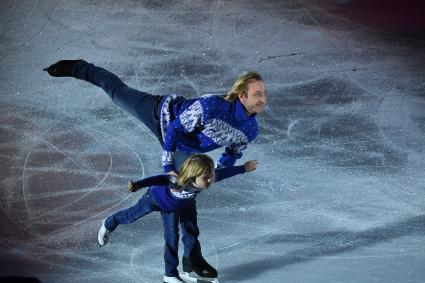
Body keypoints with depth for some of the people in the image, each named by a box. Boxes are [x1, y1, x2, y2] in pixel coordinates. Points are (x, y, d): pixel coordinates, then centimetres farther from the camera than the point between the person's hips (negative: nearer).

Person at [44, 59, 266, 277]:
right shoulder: (213, 107, -44)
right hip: (161, 113, -5)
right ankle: (77, 68, 42)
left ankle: (192, 257, 14)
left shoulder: (250, 130, -24)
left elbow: (233, 154, 0)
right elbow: (174, 129, -32)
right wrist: (168, 166, -30)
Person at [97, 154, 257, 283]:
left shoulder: (206, 179, -34)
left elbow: (223, 172, -19)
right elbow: (159, 179, -62)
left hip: (173, 208, 4)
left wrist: (243, 169, -5)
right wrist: (138, 185, -78)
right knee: (133, 215, 22)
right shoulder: (178, 182, -51)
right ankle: (109, 224, 54)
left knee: (172, 239, 6)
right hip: (155, 199, -4)